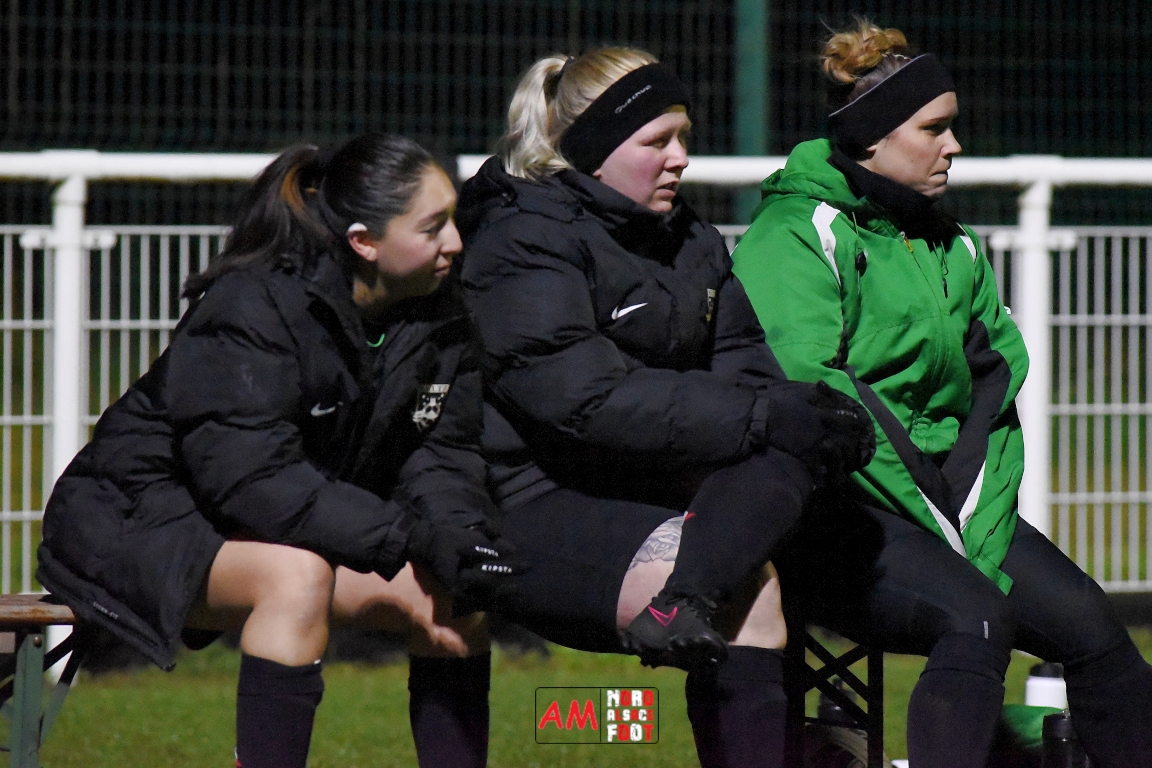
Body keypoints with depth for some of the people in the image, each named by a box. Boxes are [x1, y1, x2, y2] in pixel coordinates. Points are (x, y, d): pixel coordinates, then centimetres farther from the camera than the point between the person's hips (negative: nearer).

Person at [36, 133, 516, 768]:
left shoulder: (440, 320, -2)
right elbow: (248, 478, -33)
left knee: (455, 595, -11)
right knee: (298, 575, -36)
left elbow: (442, 455, -3)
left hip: (310, 528, 8)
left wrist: (460, 537, -27)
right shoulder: (250, 309, -25)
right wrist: (409, 537, -38)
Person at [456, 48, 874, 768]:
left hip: (643, 492, 7)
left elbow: (743, 369, 9)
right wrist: (765, 415, -23)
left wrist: (809, 412, -14)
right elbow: (590, 400, -20)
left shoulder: (689, 242, 16)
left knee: (793, 444, -20)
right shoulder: (523, 244, -9)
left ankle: (684, 606, -33)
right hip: (531, 508, -7)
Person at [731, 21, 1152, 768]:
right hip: (833, 512, -7)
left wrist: (982, 523, -5)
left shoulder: (949, 246, 19)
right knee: (978, 623, -30)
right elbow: (804, 397, -17)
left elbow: (998, 380, 13)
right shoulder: (794, 236, -6)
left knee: (1088, 622, -11)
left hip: (944, 498, 7)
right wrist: (942, 532, -18)